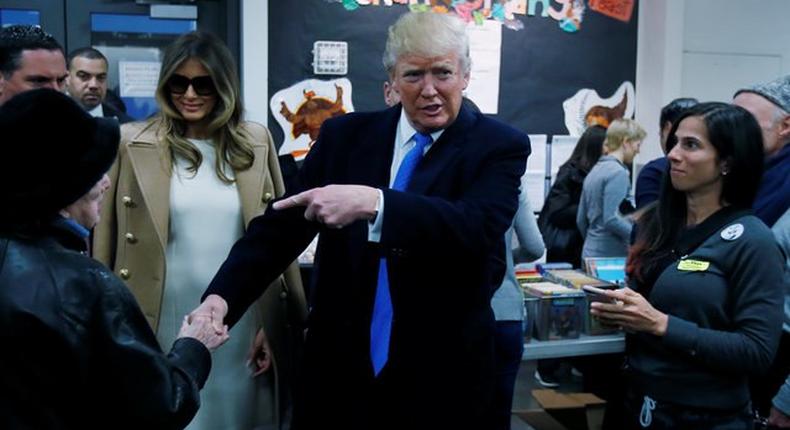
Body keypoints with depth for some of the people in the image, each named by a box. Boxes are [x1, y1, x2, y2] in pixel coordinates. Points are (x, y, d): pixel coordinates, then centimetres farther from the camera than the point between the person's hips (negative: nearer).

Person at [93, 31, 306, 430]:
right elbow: (107, 241, 2)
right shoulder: (132, 143, 0)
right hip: (165, 328, -1)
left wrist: (292, 322, 6)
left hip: (243, 328, 2)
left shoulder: (256, 141, 4)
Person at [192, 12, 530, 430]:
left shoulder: (500, 146, -6)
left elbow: (479, 227, -23)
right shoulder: (345, 135, 2)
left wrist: (373, 203, -35)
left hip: (441, 374, -2)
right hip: (339, 368, 3)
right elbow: (282, 223, 1)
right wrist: (222, 296, -13)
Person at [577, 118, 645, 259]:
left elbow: (581, 220, 16)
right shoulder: (618, 172, -12)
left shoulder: (595, 170, 14)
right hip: (611, 256, -9)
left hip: (590, 252, 9)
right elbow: (611, 219, -21)